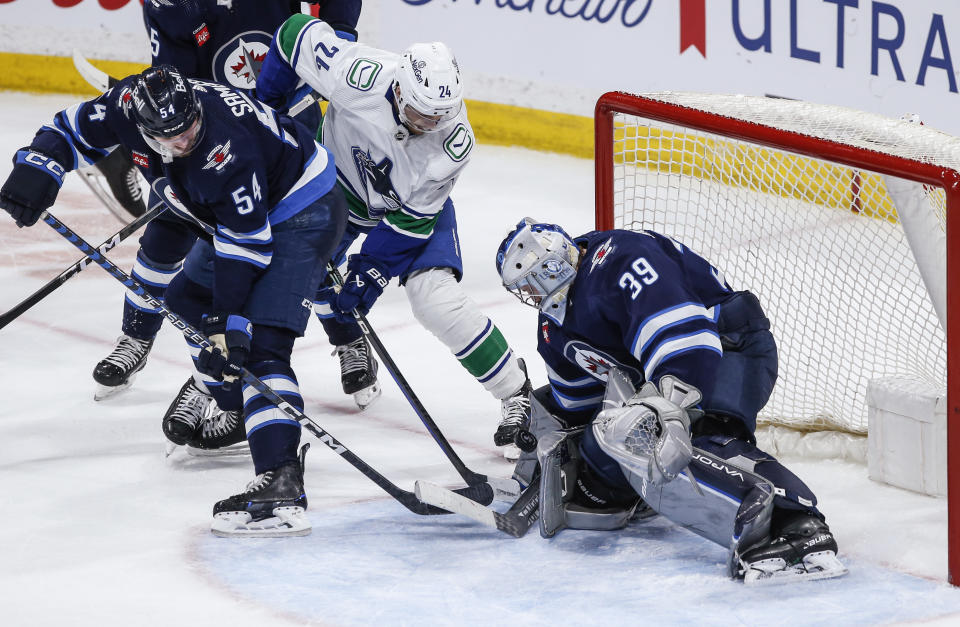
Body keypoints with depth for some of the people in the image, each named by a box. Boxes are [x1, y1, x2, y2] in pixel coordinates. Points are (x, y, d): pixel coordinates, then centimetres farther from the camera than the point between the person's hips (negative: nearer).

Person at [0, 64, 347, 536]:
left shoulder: (227, 152, -36)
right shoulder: (130, 104, -16)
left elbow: (244, 244, -31)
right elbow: (74, 130, 2)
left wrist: (230, 324, -33)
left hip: (301, 211, -10)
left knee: (259, 346, -23)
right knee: (189, 303, 23)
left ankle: (281, 483, -36)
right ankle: (239, 415, 39)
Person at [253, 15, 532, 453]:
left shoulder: (454, 141, -34)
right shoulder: (357, 75, -38)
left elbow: (412, 218, -24)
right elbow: (298, 32, -20)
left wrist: (370, 269, -26)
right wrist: (264, 105, -10)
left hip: (415, 199, -3)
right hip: (341, 174, 3)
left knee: (434, 295, -21)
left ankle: (515, 391, -11)